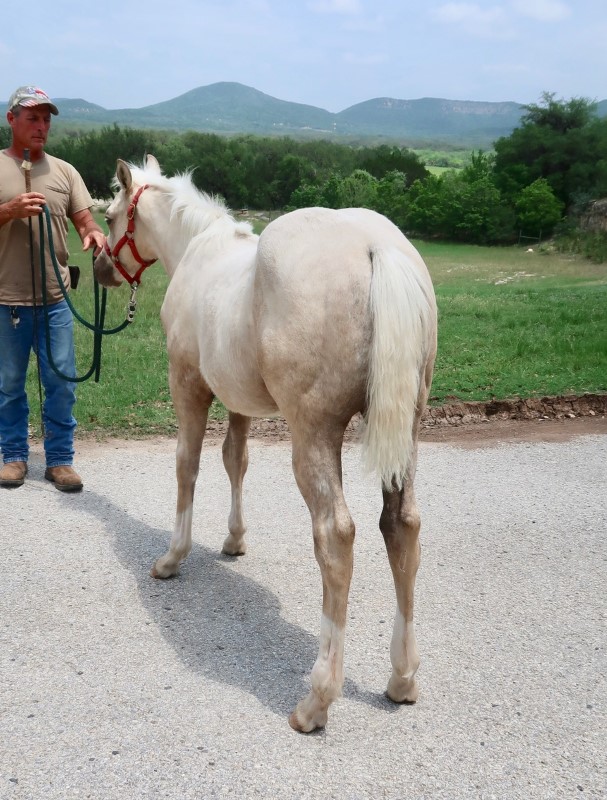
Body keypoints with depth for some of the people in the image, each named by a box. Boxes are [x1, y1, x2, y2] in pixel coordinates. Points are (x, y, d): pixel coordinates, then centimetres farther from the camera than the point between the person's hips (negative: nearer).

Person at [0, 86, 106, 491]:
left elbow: (84, 219, 3)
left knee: (62, 382, 4)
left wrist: (94, 234, -19)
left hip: (55, 298, 2)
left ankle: (60, 459, 16)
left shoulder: (64, 171, 9)